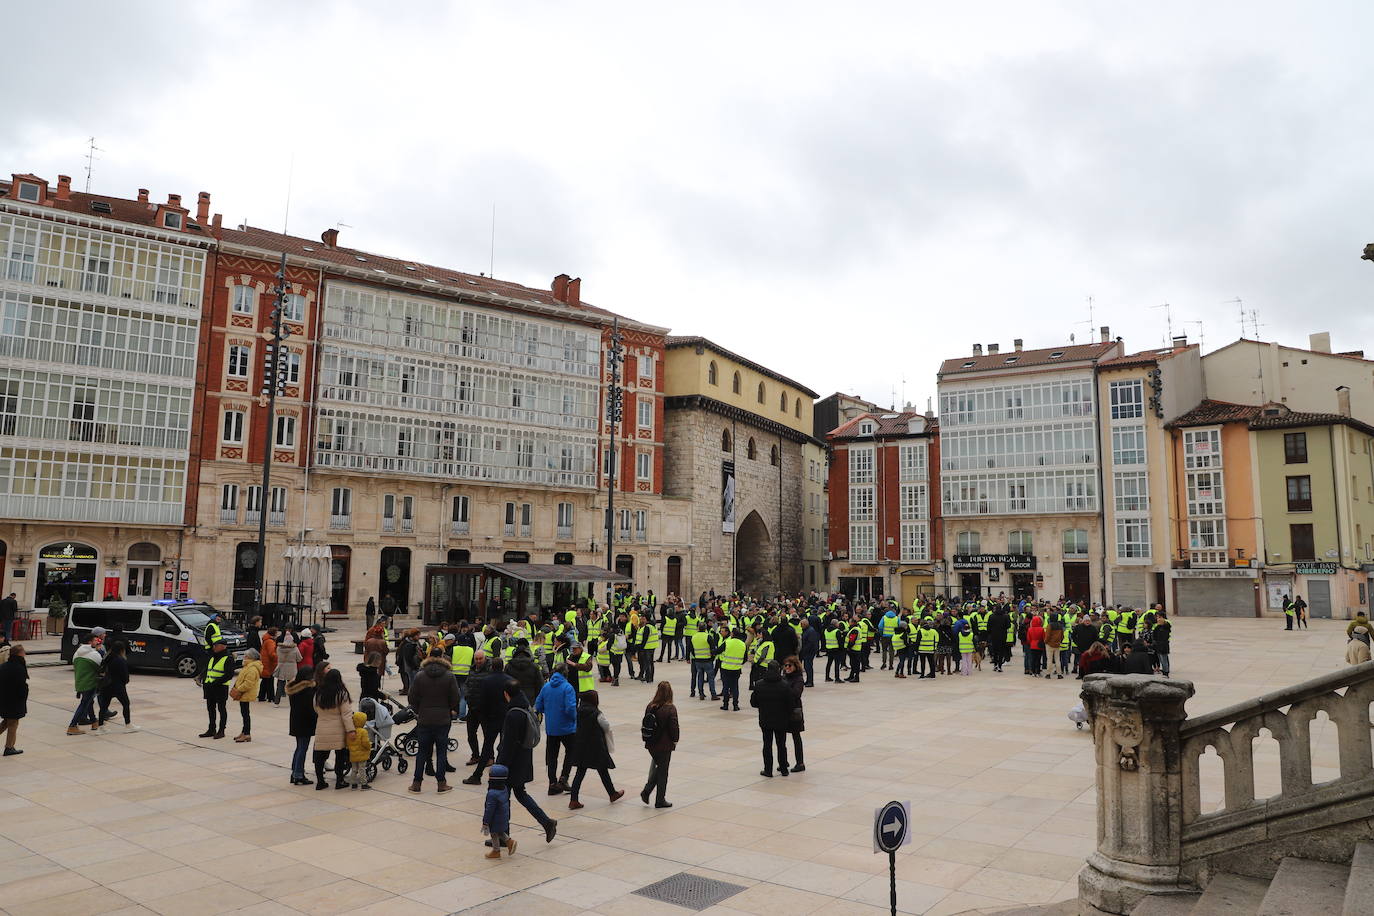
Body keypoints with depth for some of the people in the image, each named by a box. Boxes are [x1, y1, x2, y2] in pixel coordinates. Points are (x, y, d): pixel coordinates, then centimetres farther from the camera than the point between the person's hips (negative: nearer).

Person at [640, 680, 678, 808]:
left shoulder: (650, 706, -3)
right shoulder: (670, 709, -18)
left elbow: (645, 723, 5)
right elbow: (674, 727, -14)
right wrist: (675, 740, 3)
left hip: (651, 744, 5)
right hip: (665, 745, -5)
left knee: (655, 767, 23)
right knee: (663, 771, 8)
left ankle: (646, 791, 13)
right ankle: (660, 800, 16)